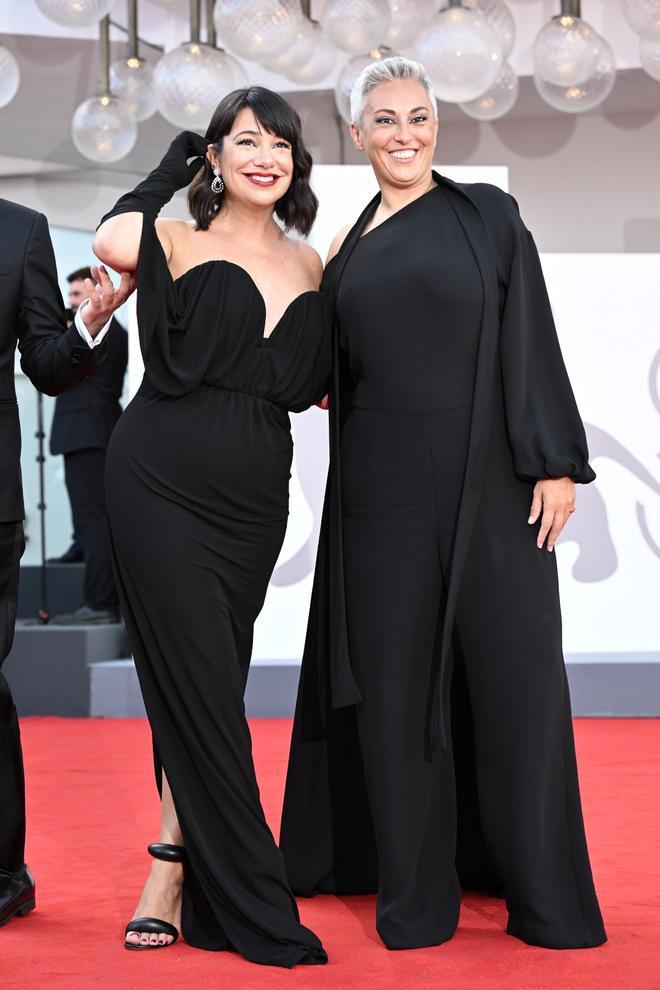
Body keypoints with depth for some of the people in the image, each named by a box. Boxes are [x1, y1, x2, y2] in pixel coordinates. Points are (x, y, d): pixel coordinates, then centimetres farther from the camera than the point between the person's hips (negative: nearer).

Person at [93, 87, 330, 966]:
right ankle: (255, 908, 5)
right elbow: (113, 243, -22)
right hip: (162, 486, -4)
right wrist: (172, 169, -5)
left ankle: (171, 882, 16)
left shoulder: (310, 263, 16)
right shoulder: (180, 242, 1)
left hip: (254, 498, 5)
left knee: (199, 691, 7)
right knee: (200, 688, -4)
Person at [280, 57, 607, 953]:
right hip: (385, 487, 3)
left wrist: (555, 462, -10)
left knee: (510, 672, -1)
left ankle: (546, 893, 11)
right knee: (396, 678, 4)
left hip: (488, 483, -3)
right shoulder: (347, 249, 13)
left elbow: (531, 342, -3)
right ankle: (413, 888, 15)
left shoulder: (487, 215, 4)